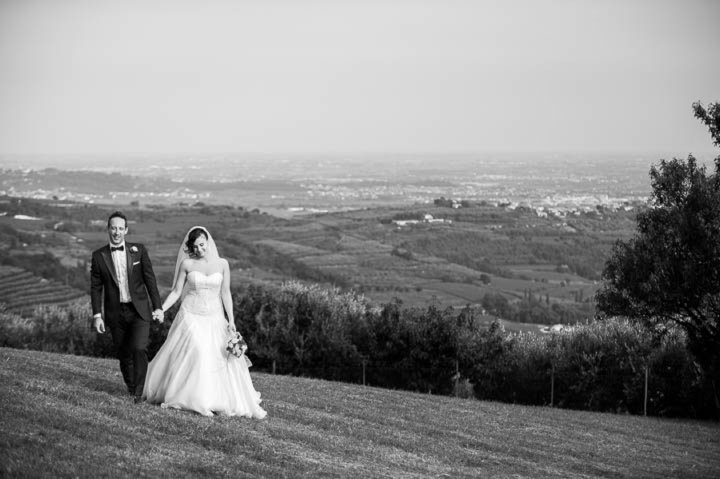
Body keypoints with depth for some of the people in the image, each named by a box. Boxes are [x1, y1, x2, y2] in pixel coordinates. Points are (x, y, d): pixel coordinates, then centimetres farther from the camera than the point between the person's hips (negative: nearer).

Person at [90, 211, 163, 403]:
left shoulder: (139, 250, 1)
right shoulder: (99, 256, 2)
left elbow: (150, 279, 3)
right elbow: (96, 287, 4)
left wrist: (158, 307, -1)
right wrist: (97, 315, -2)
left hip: (139, 311, -1)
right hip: (115, 314, 1)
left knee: (139, 349, -17)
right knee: (124, 355, 7)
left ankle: (140, 391, -7)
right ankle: (131, 389, 24)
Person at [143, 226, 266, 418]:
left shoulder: (222, 264, 2)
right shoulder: (187, 264, -1)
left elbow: (225, 293, 4)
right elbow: (176, 292, 3)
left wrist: (231, 320, -3)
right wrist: (160, 310, -6)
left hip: (214, 318, 2)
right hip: (191, 316, -2)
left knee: (221, 357, -4)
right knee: (194, 354, -15)